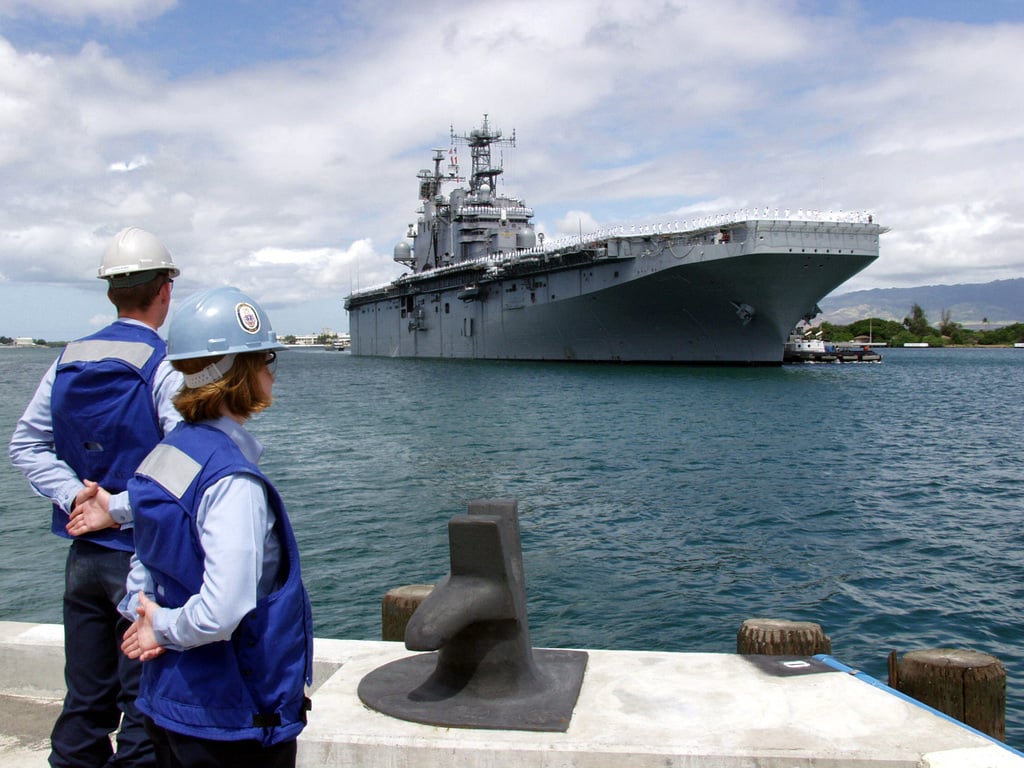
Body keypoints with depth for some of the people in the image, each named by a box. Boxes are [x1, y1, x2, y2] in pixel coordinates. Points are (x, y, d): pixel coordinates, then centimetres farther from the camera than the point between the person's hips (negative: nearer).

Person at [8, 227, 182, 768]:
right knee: (144, 708, 4)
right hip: (144, 557, -6)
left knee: (85, 702, 17)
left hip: (84, 555, 6)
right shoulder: (164, 368, -14)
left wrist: (76, 496, -3)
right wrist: (119, 509, -16)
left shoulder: (69, 360, 6)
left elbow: (25, 445, 8)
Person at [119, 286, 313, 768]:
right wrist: (164, 628, -14)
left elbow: (145, 570, 13)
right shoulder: (233, 483, -25)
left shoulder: (164, 456, 4)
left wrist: (146, 619, -2)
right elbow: (219, 614, -31)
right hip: (235, 719, -8)